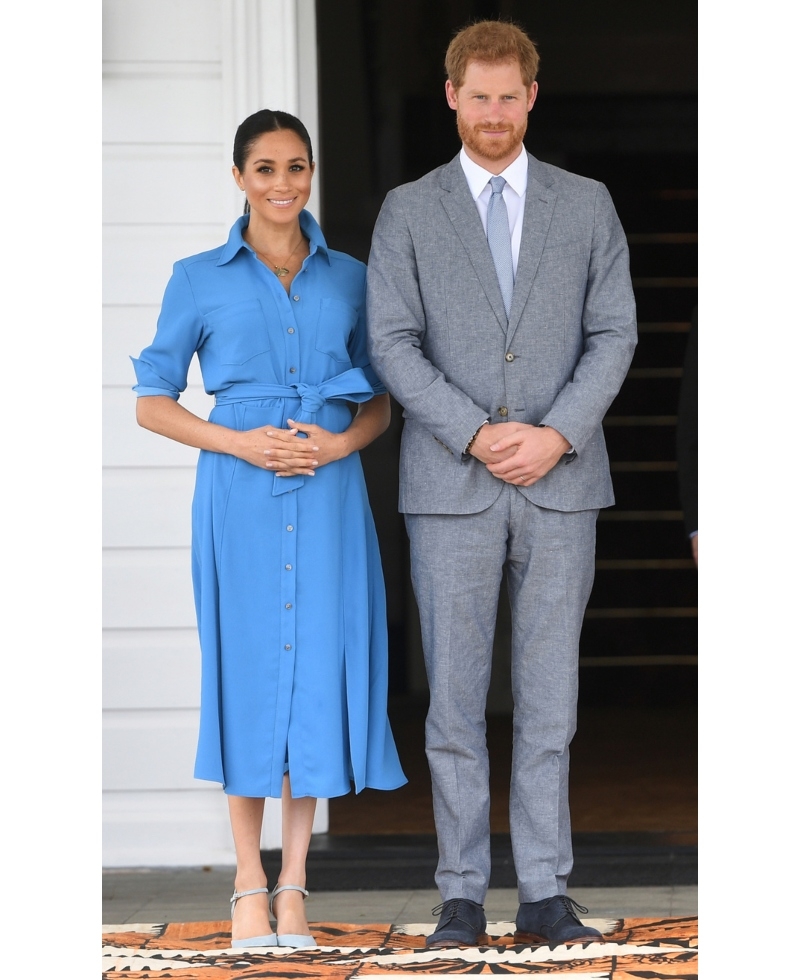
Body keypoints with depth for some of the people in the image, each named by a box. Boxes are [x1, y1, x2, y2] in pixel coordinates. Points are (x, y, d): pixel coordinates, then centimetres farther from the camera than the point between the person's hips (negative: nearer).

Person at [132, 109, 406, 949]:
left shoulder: (350, 279, 10)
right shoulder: (200, 280, 4)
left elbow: (382, 402, 14)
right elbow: (151, 402, 4)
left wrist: (341, 443, -8)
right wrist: (242, 443, -11)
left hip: (329, 492, 2)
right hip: (240, 495, -2)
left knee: (315, 669, 1)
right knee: (247, 669, 1)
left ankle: (294, 885, 10)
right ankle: (249, 884, 11)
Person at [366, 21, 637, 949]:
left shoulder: (586, 205, 8)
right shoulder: (409, 211, 5)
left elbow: (614, 334, 3)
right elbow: (392, 343, -2)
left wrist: (557, 435, -11)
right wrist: (477, 436, -13)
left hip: (561, 484, 1)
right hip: (451, 487, -1)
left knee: (548, 698, 4)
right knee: (455, 698, 1)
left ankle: (544, 894, 10)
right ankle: (462, 894, 9)